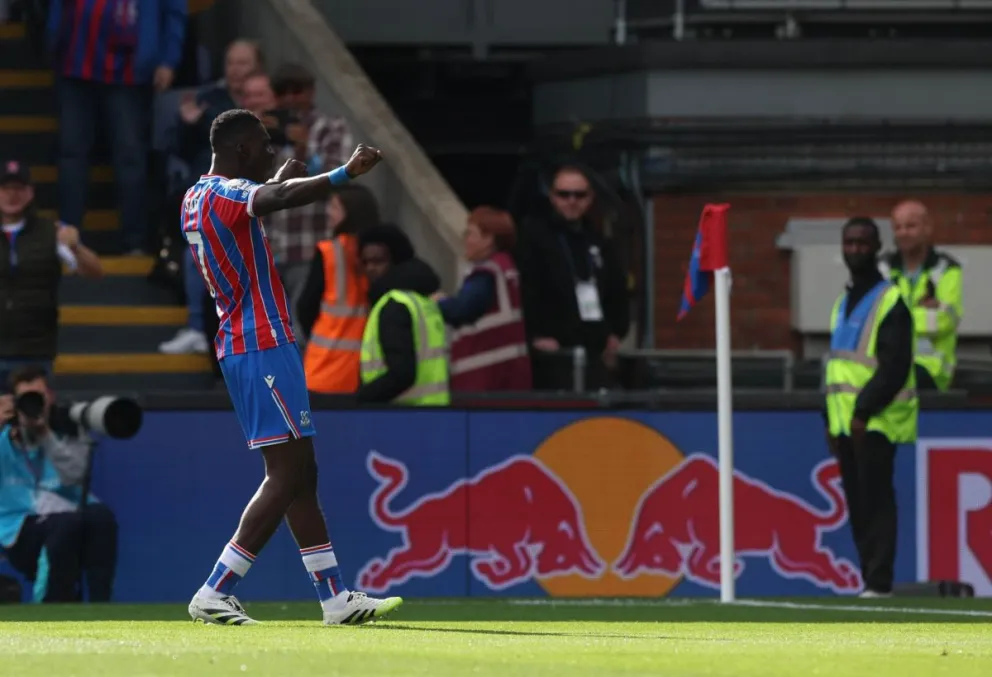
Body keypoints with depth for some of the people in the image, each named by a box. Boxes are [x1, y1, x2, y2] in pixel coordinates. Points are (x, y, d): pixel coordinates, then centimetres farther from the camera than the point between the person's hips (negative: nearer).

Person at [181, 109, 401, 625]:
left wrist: (281, 176, 38)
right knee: (287, 475, -11)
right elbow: (278, 198, -37)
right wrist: (344, 174, -42)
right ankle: (214, 594, -14)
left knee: (300, 475, 11)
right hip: (264, 345, -11)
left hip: (237, 346, 11)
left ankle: (335, 598, 12)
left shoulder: (197, 199, 15)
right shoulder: (226, 194, -15)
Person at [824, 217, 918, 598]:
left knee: (876, 503, -10)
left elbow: (895, 366, -16)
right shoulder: (844, 303, 18)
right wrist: (832, 420, 15)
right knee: (858, 507, 6)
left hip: (876, 423, -8)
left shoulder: (891, 302, -8)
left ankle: (879, 584, -12)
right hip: (846, 422, 8)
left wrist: (864, 411, -20)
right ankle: (870, 581, 8)